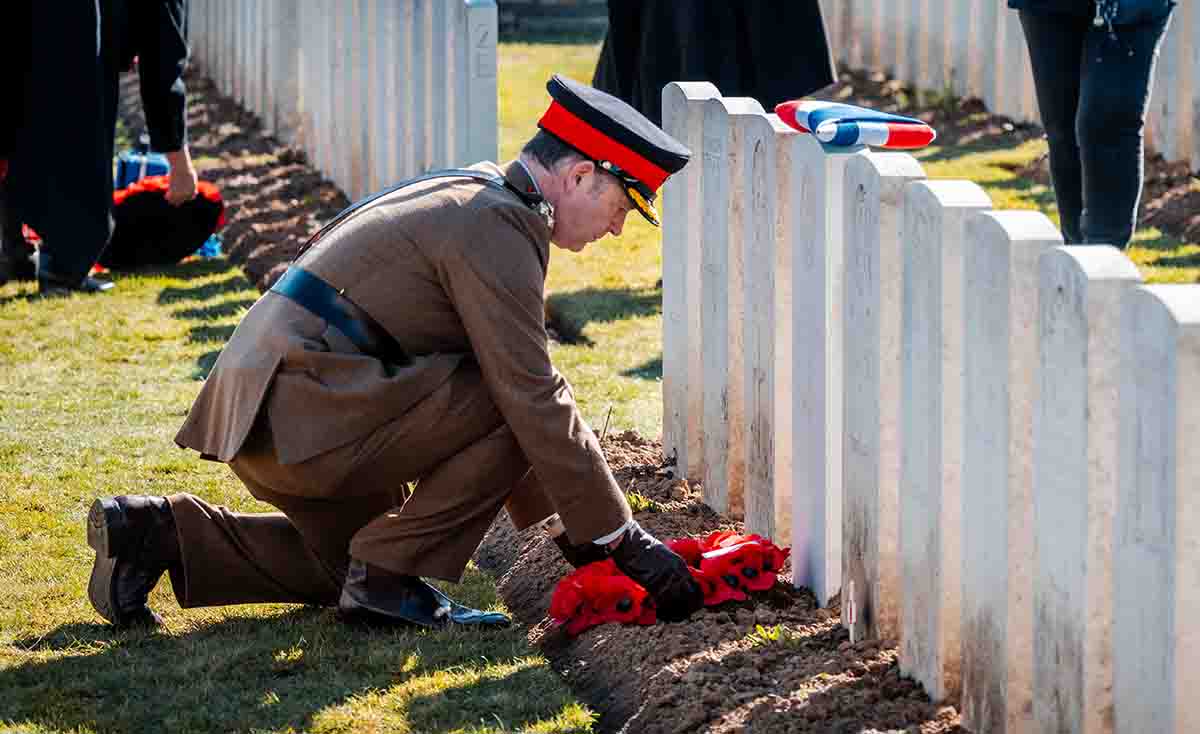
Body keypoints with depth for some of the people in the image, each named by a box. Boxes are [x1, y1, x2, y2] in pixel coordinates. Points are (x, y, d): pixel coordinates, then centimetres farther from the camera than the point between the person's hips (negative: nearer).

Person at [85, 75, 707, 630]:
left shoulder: (469, 200, 19)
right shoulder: (497, 227, -13)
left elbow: (516, 376, 23)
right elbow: (532, 400, -18)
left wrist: (568, 526, 21)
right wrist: (624, 540, -13)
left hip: (260, 415, 11)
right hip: (306, 417, -11)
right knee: (512, 408, -14)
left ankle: (159, 533, 17)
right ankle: (387, 578, -8)